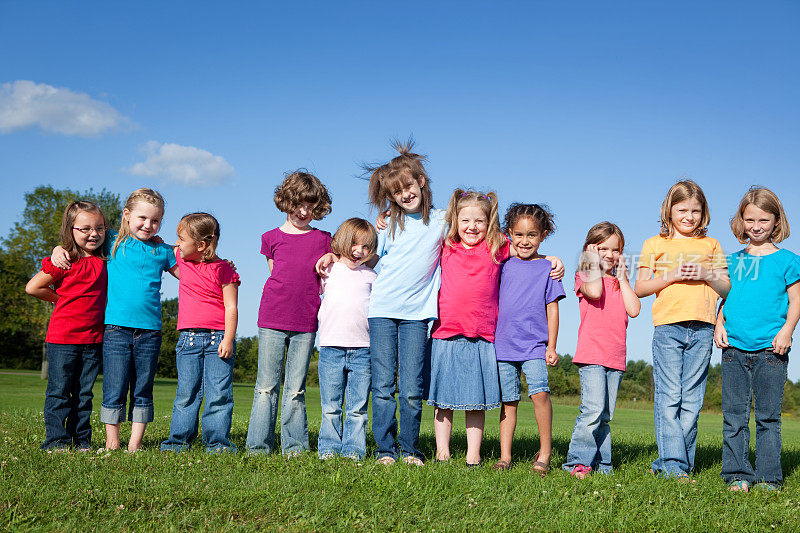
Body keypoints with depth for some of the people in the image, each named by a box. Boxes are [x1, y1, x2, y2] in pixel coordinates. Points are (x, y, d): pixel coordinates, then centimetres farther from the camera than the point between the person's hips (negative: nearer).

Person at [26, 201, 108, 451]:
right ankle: (56, 440, 8)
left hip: (93, 339, 4)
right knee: (59, 391, 0)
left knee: (84, 393, 10)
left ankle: (82, 439, 17)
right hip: (62, 337, -4)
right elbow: (33, 287, -5)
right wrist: (62, 299, 2)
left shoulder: (103, 261, 7)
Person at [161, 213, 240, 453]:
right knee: (186, 393, 4)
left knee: (219, 393, -4)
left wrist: (229, 339, -14)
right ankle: (179, 439, 11)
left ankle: (217, 441, 2)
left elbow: (231, 308, -7)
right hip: (188, 338, 4)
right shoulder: (182, 259, 12)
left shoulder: (223, 270, -4)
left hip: (218, 339, -4)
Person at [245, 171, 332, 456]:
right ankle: (258, 445, 7)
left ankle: (294, 446, 9)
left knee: (296, 389, 2)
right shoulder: (272, 238, 8)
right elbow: (277, 275, 12)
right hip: (271, 321, 0)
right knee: (266, 386, 1)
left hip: (306, 325, 0)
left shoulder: (323, 239, 9)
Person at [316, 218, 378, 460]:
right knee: (330, 407, 4)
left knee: (357, 408, 2)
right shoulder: (328, 270, 9)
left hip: (362, 349, 1)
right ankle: (328, 448, 14)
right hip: (331, 348, -1)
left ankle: (353, 449, 10)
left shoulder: (370, 276, 11)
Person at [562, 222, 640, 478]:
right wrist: (595, 264, -6)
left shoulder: (620, 282, 20)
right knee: (594, 407, -18)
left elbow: (634, 310, 4)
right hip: (592, 354, -5)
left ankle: (600, 464, 12)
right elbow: (595, 292, -20)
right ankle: (578, 461, -13)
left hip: (616, 357, 5)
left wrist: (622, 278, 5)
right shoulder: (585, 277, 5)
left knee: (605, 415, 7)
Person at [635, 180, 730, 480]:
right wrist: (672, 275, -7)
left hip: (702, 329, 2)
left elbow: (727, 289, 14)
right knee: (669, 397, -8)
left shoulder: (711, 245, 17)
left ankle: (674, 462, 6)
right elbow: (640, 288, 6)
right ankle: (673, 464, -8)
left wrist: (707, 274, -4)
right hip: (668, 327, -2)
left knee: (692, 399, 1)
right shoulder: (655, 245, 11)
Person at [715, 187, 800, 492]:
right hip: (734, 348, 3)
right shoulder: (734, 260, 13)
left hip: (770, 350, -3)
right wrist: (719, 324, 3)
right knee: (734, 415, 4)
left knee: (768, 417, 2)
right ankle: (737, 474, 11)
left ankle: (768, 476, 10)